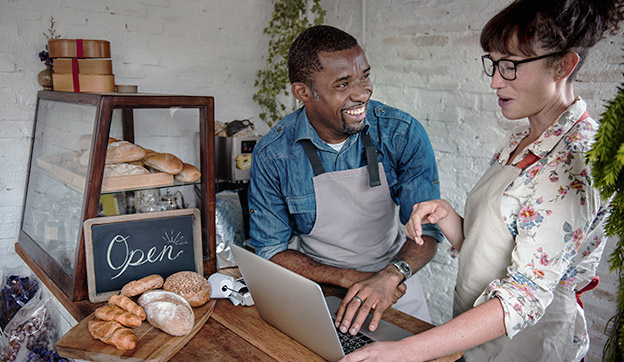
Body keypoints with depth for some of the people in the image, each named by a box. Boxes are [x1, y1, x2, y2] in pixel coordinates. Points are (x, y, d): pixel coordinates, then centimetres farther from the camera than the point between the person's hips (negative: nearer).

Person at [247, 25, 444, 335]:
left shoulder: (402, 134, -11)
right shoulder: (272, 155, -12)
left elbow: (427, 228, -10)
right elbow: (269, 251, -7)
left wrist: (391, 275, -30)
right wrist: (349, 278, -20)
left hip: (396, 287, 1)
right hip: (318, 290, 0)